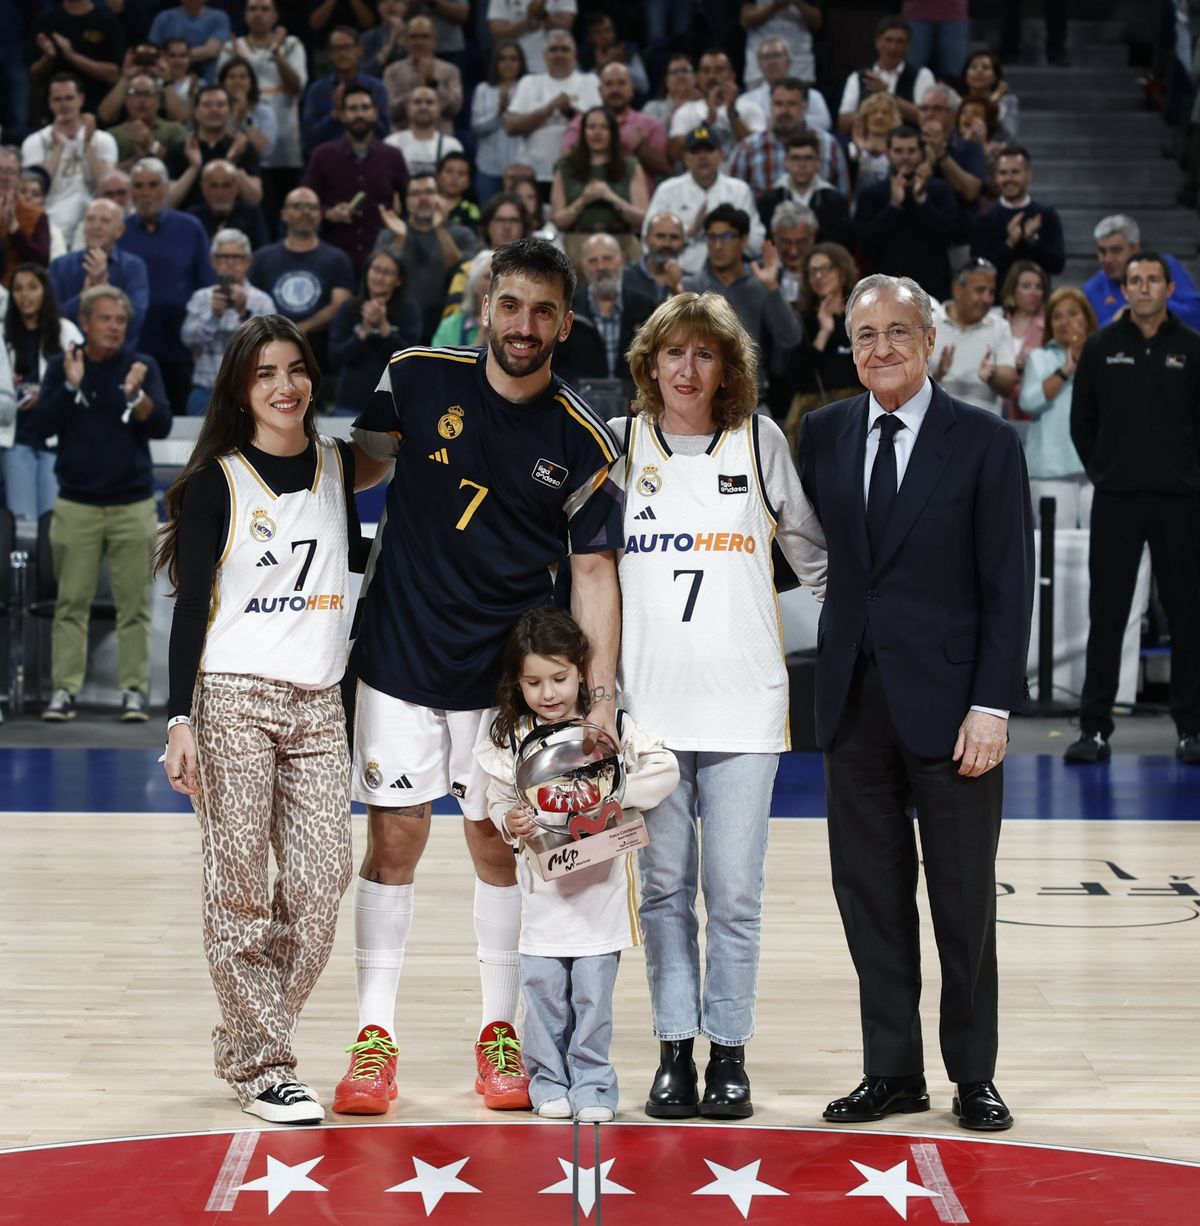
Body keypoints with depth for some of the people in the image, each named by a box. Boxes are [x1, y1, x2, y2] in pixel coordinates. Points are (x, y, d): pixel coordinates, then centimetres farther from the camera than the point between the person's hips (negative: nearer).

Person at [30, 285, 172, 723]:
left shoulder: (142, 366, 4)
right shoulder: (61, 366, 5)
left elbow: (161, 426, -4)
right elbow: (40, 426, -3)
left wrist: (135, 394, -22)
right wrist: (70, 387, -15)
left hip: (133, 505, 0)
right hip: (76, 505, 0)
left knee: (134, 604, -1)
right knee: (71, 603, -1)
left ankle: (135, 690, 3)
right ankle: (64, 690, 2)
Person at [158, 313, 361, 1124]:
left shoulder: (339, 465, 11)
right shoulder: (218, 482, -1)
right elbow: (190, 606, -4)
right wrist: (180, 719, -11)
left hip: (318, 702, 4)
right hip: (233, 699, -4)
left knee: (323, 880, -2)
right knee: (240, 888, -4)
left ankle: (248, 1037, 16)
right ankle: (262, 1065, 6)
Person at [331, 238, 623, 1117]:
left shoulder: (584, 442, -6)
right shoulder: (419, 379, -4)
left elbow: (595, 569, -3)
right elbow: (359, 465, 13)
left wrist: (602, 691, -10)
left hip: (508, 673, 0)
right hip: (400, 656, 0)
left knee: (499, 846, 7)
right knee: (395, 842, 2)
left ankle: (501, 1032, 20)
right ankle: (376, 1034, 10)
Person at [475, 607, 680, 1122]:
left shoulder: (613, 726, -3)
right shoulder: (509, 740, 3)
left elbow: (665, 769, -7)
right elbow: (498, 800, 8)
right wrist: (510, 823, -13)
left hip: (600, 887, -2)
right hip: (541, 891, 2)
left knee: (593, 995, 1)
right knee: (543, 991, 3)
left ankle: (592, 1083, 13)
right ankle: (549, 1080, 18)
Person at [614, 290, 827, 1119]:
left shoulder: (761, 442, 6)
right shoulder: (617, 446, 7)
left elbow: (811, 547, 14)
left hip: (742, 699, -1)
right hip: (646, 698, 1)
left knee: (734, 888, -2)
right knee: (663, 883, 4)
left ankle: (729, 1052, 8)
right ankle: (675, 1048, 13)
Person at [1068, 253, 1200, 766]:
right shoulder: (1100, 347, 4)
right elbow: (1082, 421, 12)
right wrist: (1103, 470, 8)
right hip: (1116, 499, 0)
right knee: (1106, 613, 0)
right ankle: (1094, 727, 4)